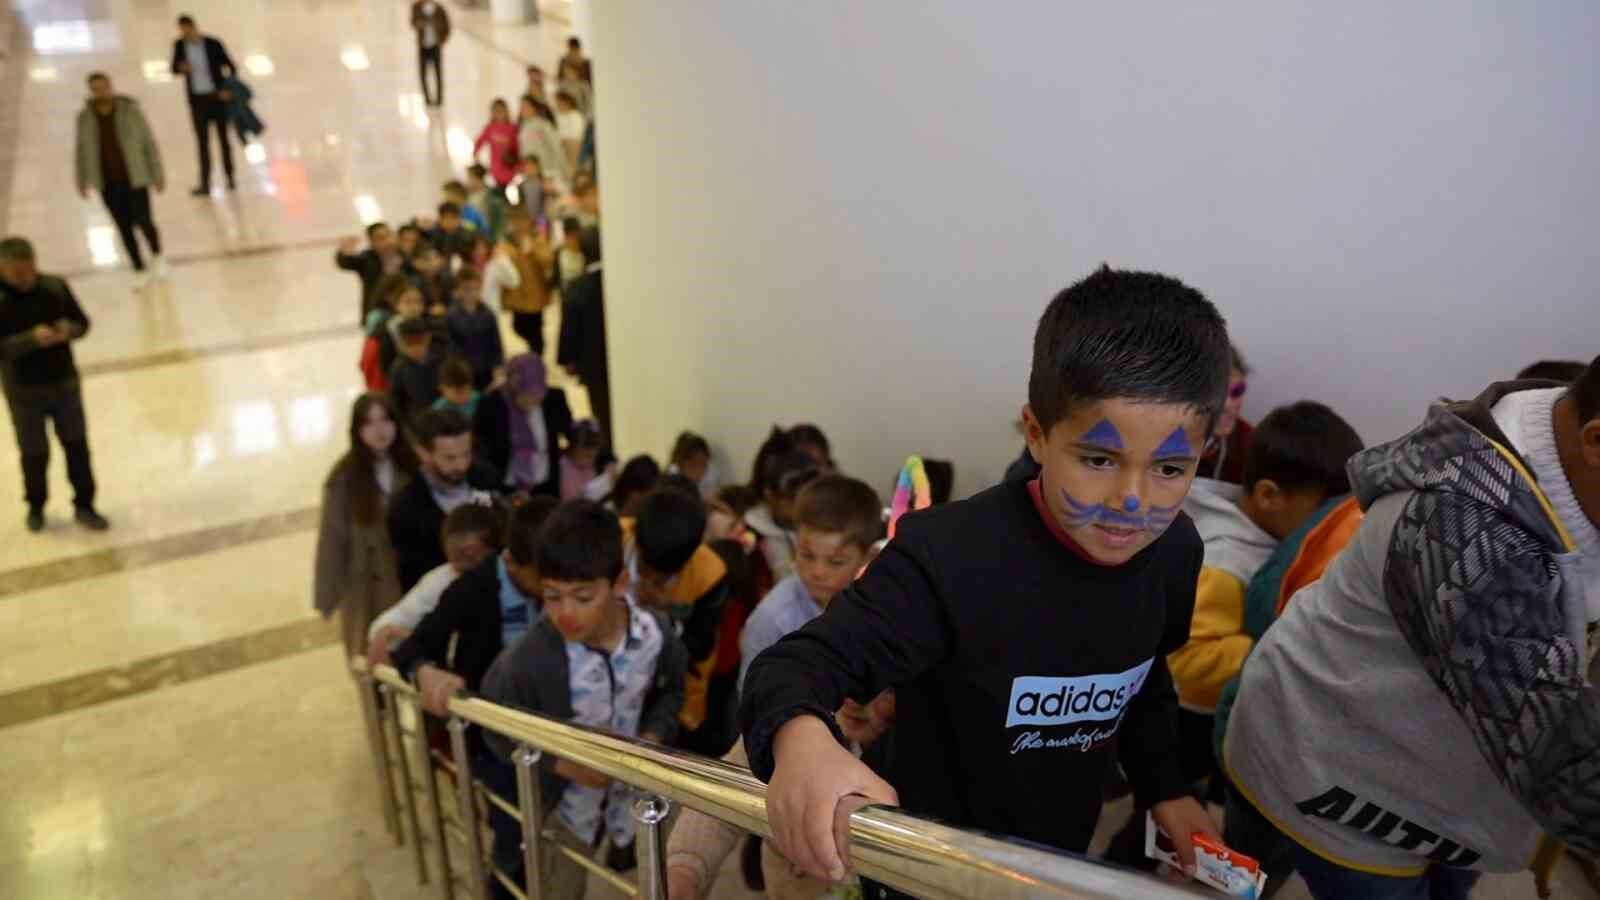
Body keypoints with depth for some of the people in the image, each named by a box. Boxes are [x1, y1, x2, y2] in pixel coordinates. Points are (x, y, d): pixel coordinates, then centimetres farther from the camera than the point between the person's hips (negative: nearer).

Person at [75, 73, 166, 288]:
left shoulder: (130, 110, -8)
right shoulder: (85, 117, -1)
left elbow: (149, 143, -4)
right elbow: (82, 150, 9)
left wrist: (158, 174, -5)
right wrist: (82, 180, 12)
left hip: (135, 178, -2)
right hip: (106, 183, 2)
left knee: (143, 221, -7)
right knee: (124, 227, 6)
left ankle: (157, 254, 24)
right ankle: (139, 270, 18)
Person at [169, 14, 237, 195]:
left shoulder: (213, 44, -9)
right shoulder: (179, 45, -2)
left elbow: (231, 66, -3)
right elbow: (174, 69, 6)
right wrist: (181, 67, -18)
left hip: (217, 97, -2)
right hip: (197, 99, 2)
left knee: (223, 138, 9)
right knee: (202, 141, 3)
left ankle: (230, 177, 23)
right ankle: (205, 184, 4)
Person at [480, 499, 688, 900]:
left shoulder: (655, 634, -21)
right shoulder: (527, 658, -30)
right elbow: (494, 727, -13)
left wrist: (654, 735, -17)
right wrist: (561, 764, -23)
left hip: (637, 789, 3)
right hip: (566, 800, -2)